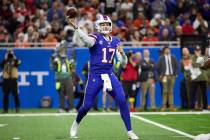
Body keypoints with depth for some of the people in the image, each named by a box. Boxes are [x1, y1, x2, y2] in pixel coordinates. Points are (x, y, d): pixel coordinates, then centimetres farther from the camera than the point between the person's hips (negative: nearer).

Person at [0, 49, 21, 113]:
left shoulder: (15, 61, 6)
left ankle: (17, 108, -1)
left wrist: (14, 57, -13)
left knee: (15, 94, -4)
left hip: (13, 79, -2)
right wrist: (5, 58, -13)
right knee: (5, 95, 3)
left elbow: (18, 63, -17)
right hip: (6, 80, 2)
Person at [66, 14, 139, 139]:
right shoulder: (96, 37, -7)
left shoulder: (115, 41, 9)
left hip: (109, 75, 4)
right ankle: (76, 124, 31)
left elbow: (124, 62, 8)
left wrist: (122, 53, -15)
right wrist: (76, 28, -51)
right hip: (95, 76, -4)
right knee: (87, 105, 0)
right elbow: (88, 41, -34)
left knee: (122, 100, -11)